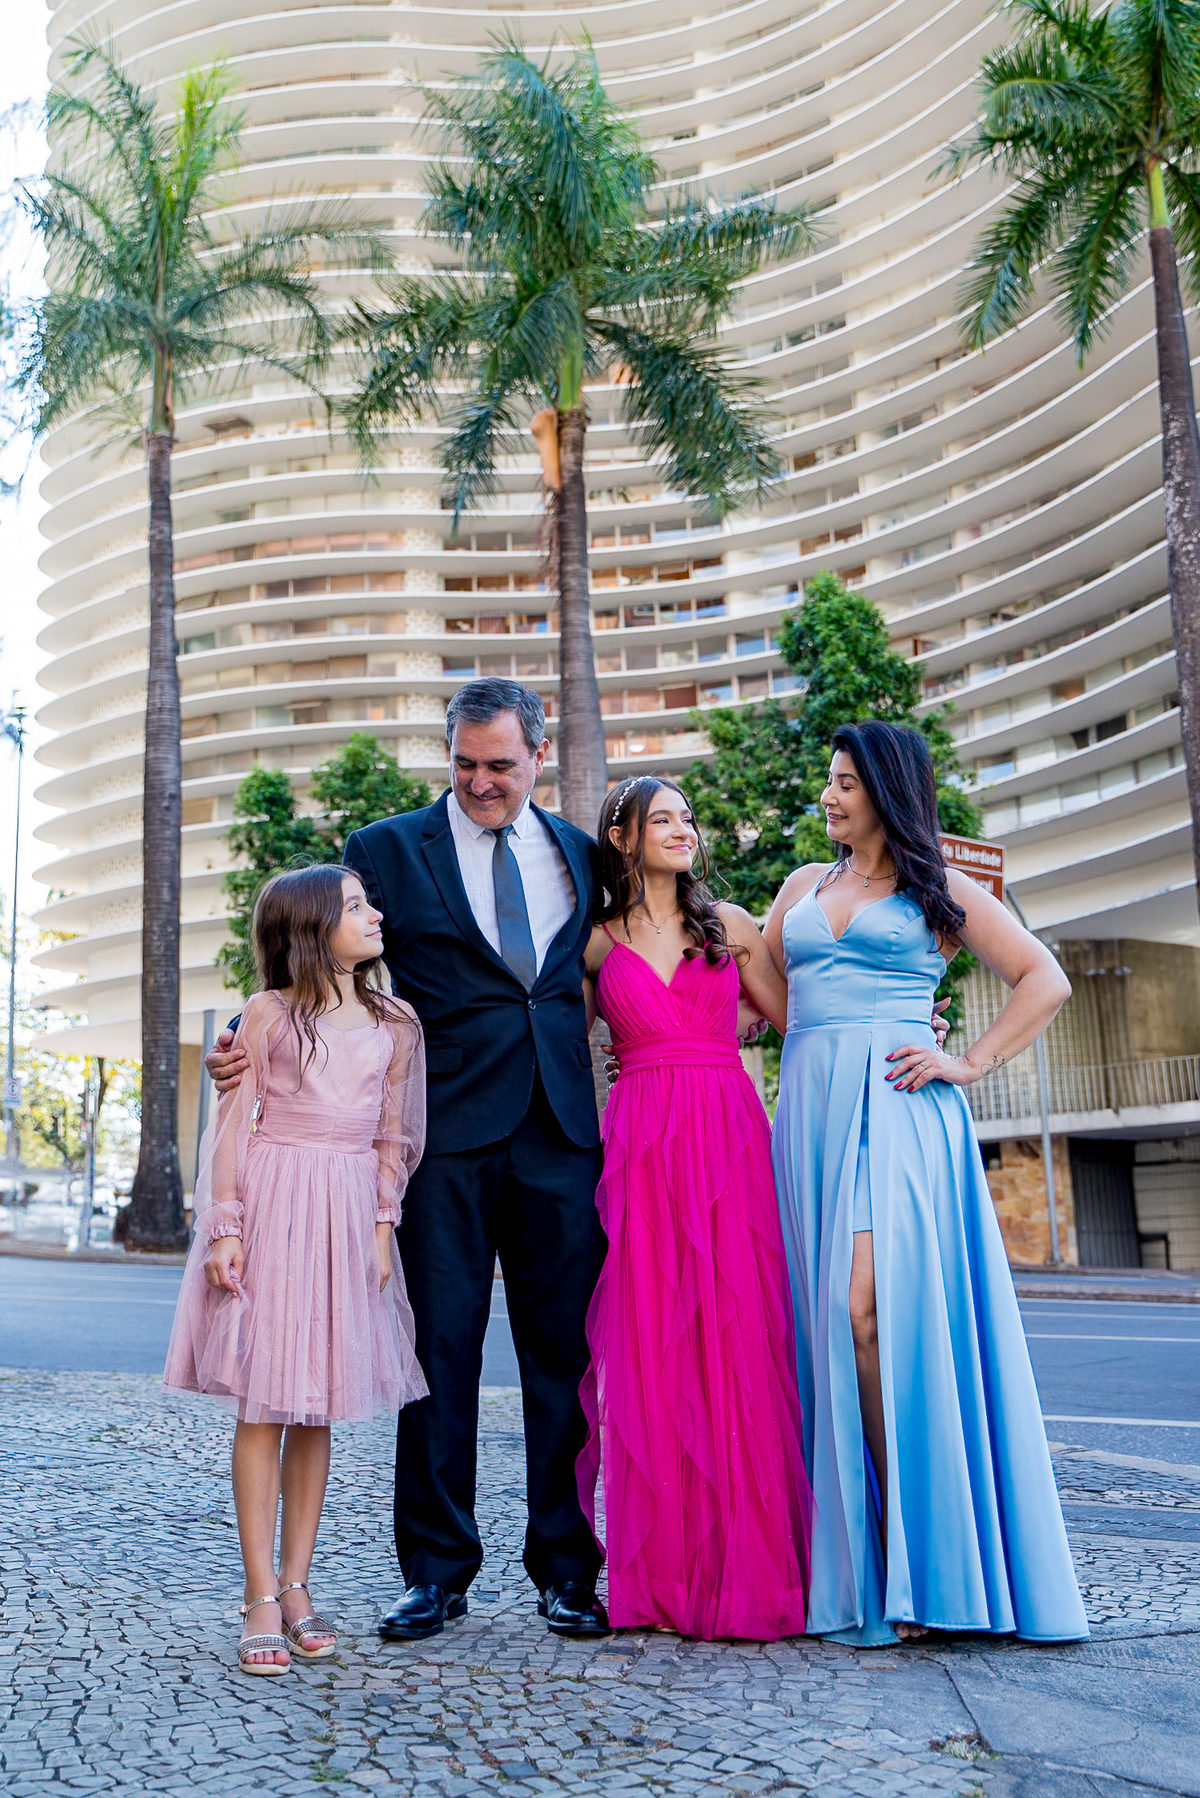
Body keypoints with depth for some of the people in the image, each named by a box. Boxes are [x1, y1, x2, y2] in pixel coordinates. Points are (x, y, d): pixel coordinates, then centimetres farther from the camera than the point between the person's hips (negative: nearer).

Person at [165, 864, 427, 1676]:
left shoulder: (394, 1024, 9)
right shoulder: (269, 1014, 0)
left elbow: (391, 1138, 11)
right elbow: (233, 1125, -1)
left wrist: (382, 1227, 3)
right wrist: (225, 1228, -7)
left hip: (348, 1213, 3)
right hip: (273, 1207, -3)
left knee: (317, 1410, 8)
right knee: (264, 1405, -2)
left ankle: (297, 1586, 18)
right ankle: (262, 1601, 3)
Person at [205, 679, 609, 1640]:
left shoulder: (580, 852, 14)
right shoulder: (387, 849, 5)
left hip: (563, 1129, 3)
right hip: (447, 1135, -2)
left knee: (565, 1352, 6)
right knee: (441, 1349, 2)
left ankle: (567, 1570, 17)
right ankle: (438, 1571, 14)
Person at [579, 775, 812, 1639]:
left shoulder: (731, 924, 12)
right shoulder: (599, 943, 11)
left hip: (730, 1140, 0)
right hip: (641, 1146, 0)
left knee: (736, 1341, -3)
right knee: (650, 1346, -1)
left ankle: (744, 1567, 6)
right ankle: (666, 1570, 8)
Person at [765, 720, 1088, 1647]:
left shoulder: (940, 892, 9)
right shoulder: (803, 886, 22)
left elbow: (1045, 981, 5)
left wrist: (969, 1064, -4)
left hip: (896, 1110, -5)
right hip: (811, 1110, 5)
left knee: (870, 1309, -20)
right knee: (830, 1319, -1)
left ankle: (922, 1556, -13)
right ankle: (859, 1561, 5)